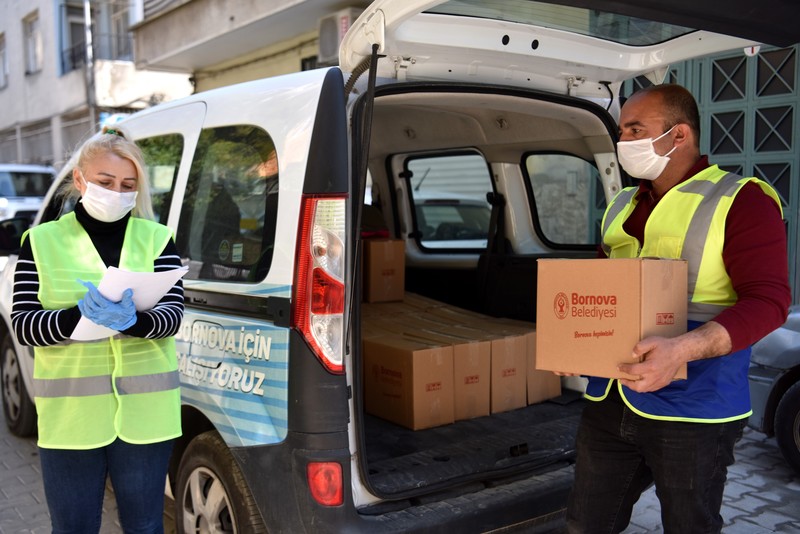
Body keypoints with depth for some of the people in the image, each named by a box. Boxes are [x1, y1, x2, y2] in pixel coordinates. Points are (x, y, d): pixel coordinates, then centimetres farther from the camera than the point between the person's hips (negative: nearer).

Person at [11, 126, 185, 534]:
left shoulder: (156, 239, 4)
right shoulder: (41, 242, 4)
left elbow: (172, 314, -5)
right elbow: (22, 324, -2)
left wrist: (133, 320, -28)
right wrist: (79, 316, -22)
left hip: (143, 413, 0)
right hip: (69, 414, 0)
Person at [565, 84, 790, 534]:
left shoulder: (741, 201, -7)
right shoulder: (623, 207, 15)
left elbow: (768, 301, -16)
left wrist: (682, 350, -31)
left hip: (693, 410, -6)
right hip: (610, 400, 6)